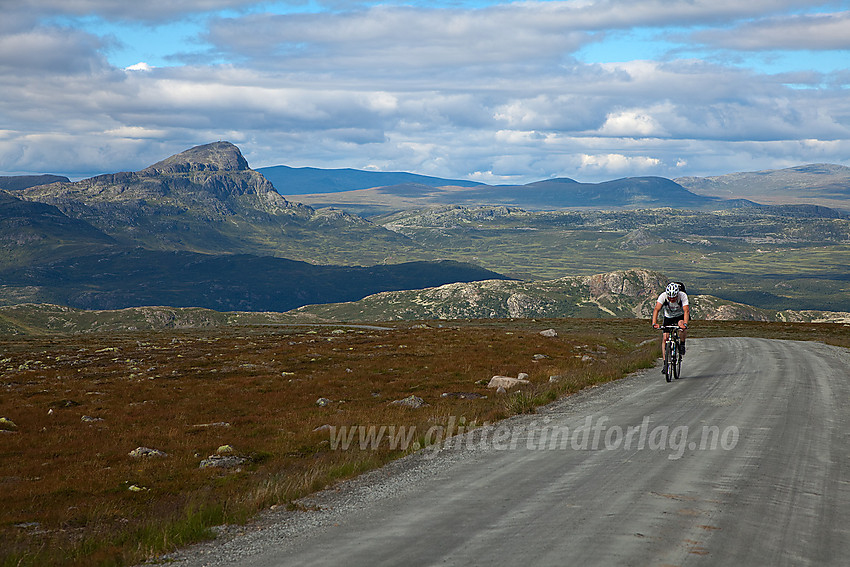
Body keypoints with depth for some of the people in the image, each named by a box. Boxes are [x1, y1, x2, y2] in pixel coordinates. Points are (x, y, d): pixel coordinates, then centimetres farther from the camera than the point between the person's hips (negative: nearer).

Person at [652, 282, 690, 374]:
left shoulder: (683, 296, -30)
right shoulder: (663, 296, -28)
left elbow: (686, 311, -40)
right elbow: (656, 309, -37)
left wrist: (685, 324, -56)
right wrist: (654, 323, -52)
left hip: (680, 316, -1)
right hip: (668, 317, 1)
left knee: (681, 324, -35)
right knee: (665, 338, -13)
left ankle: (682, 345, -10)